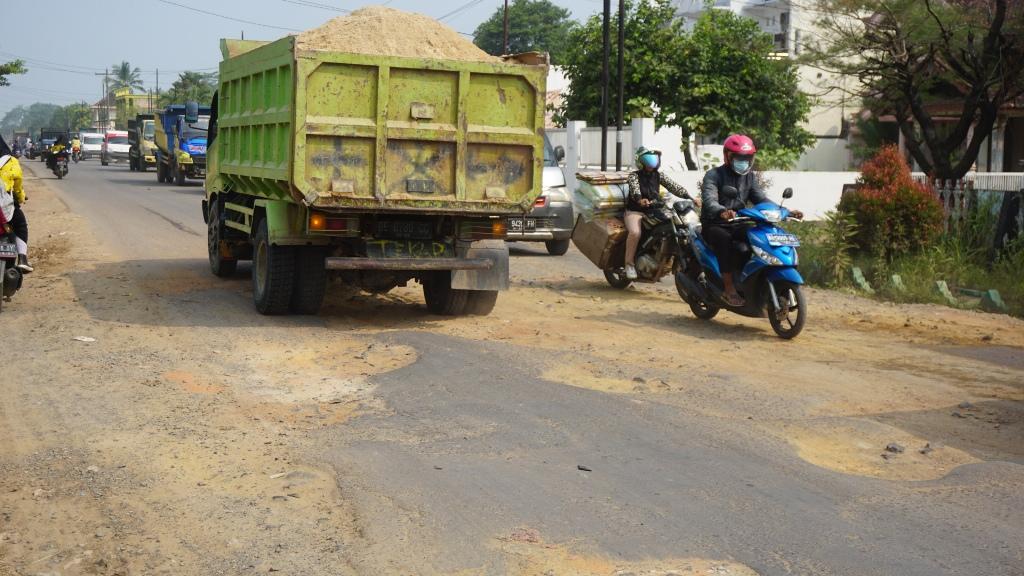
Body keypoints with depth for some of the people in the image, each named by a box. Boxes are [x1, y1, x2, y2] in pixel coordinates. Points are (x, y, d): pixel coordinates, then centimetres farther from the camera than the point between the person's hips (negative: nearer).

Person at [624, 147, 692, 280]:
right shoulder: (634, 176, -1)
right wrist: (640, 199, -47)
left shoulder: (659, 176, 11)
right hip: (635, 211, -5)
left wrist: (688, 197, -19)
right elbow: (634, 188, -24)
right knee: (635, 232, -34)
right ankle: (629, 263, -18)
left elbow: (674, 187, -2)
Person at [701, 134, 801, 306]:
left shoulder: (750, 177, 13)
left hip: (739, 225, 5)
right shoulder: (713, 175, -8)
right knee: (725, 239, -37)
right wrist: (722, 212, -49)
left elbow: (762, 199, 4)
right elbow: (709, 199, -26)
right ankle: (729, 288, -35)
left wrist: (787, 211, -13)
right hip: (715, 225, -5)